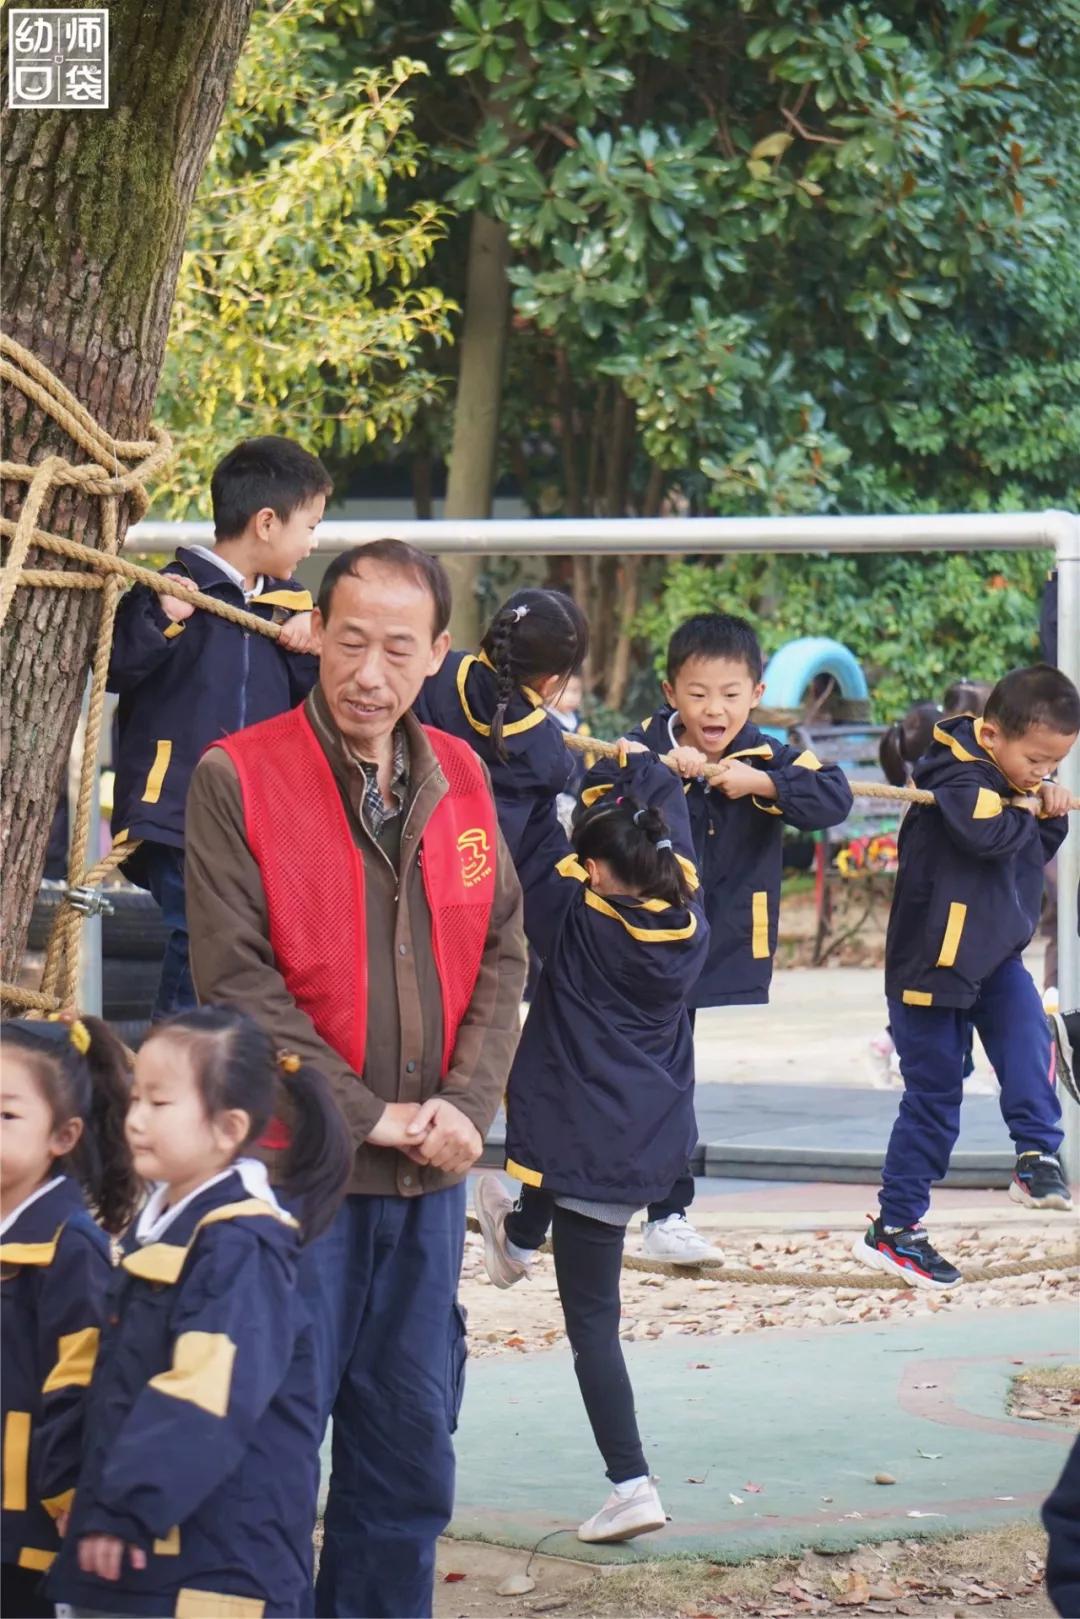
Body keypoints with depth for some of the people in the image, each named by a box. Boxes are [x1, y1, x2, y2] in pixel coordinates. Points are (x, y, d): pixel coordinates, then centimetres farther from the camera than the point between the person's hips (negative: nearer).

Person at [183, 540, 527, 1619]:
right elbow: (237, 980, -13)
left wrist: (466, 1104, -6)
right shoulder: (238, 779, -9)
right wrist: (369, 1114, -15)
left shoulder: (458, 779, 8)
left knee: (410, 1455, 12)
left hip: (428, 1173, 5)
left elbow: (500, 956, 10)